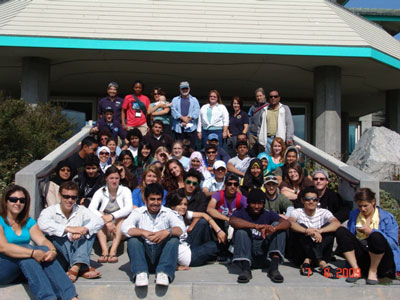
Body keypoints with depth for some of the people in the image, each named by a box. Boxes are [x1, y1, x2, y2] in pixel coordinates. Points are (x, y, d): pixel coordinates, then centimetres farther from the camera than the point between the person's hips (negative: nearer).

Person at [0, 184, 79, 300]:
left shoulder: (28, 222, 14)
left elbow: (42, 240, 0)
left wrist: (53, 250, -23)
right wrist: (33, 253, -31)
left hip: (23, 267, 5)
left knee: (44, 250, -24)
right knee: (26, 248, -31)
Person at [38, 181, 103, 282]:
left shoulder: (81, 210, 5)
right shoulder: (50, 210, -3)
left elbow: (99, 221, -14)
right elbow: (42, 224, -27)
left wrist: (83, 230, -33)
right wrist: (68, 228, -35)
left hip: (78, 250, 2)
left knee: (88, 223, -14)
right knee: (53, 233, -26)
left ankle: (75, 268, -33)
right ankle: (82, 268, -34)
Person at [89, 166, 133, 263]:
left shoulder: (125, 190, -1)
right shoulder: (100, 192, 1)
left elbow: (129, 208, -20)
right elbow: (91, 209, -17)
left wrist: (112, 216, -34)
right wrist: (106, 220, -33)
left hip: (120, 231, -1)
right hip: (104, 230, 1)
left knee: (121, 217, -30)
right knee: (99, 217, -26)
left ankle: (113, 251, -38)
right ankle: (104, 251, -37)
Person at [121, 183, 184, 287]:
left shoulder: (168, 213, 6)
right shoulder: (138, 212, 4)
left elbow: (181, 228, -12)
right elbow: (125, 228, -16)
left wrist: (167, 232, -35)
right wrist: (144, 232, -34)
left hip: (161, 254, 0)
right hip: (143, 255, 0)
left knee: (174, 238, -23)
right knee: (133, 237, -23)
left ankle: (164, 273, -38)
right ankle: (140, 273, -37)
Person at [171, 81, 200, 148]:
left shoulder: (194, 100, 17)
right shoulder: (175, 100, 16)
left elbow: (196, 111, 1)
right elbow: (173, 111, -1)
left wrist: (188, 118, -12)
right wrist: (183, 118, -14)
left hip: (191, 127, 0)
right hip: (178, 127, 0)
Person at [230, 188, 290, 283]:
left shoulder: (268, 214, 10)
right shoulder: (241, 212, 3)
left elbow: (287, 223, -9)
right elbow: (232, 221, -23)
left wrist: (274, 228, -32)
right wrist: (256, 226, -35)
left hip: (263, 253, 2)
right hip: (246, 253, -2)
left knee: (277, 225, -11)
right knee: (241, 229, -22)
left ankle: (274, 268, -23)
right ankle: (245, 269, -31)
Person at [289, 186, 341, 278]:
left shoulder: (323, 212, 2)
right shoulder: (298, 212, -1)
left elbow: (337, 223, -20)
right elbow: (290, 223, -26)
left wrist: (319, 231, -37)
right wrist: (307, 231, -44)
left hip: (321, 252, 1)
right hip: (302, 253, -1)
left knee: (329, 226, -19)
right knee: (300, 227, -25)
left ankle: (308, 261, -29)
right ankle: (322, 264, -37)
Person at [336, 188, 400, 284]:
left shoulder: (387, 217, 3)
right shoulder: (354, 215, 15)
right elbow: (348, 236, 17)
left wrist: (372, 232, -15)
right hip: (360, 254, 4)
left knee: (376, 236, -36)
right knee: (340, 231, -18)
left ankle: (373, 271, -14)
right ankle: (356, 269, -16)